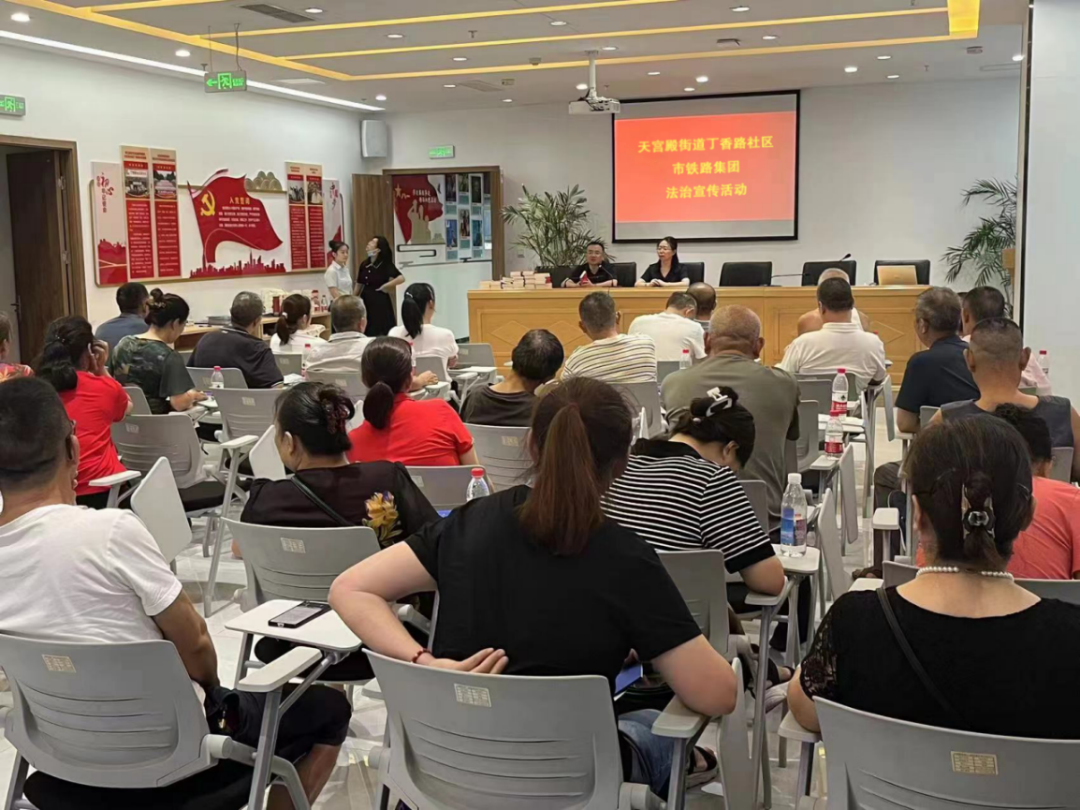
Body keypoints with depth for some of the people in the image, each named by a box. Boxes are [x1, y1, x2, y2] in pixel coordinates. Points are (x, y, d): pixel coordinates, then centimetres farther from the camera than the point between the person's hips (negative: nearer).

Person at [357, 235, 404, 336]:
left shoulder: (386, 265, -9)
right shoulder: (364, 264, 6)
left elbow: (401, 278, -24)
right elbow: (359, 285, 12)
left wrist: (384, 287, -15)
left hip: (380, 302, -5)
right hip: (366, 302, 5)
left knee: (383, 332, 0)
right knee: (368, 332, 8)